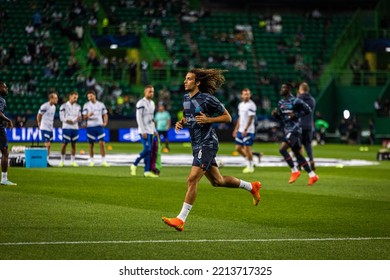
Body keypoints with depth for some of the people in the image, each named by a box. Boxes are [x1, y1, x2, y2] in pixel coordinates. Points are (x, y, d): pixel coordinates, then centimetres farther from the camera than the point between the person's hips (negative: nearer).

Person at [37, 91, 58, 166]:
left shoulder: (53, 107, 10)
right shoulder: (44, 106, -16)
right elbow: (38, 116, -6)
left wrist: (52, 125, 16)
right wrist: (39, 124, 2)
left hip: (50, 128, 8)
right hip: (44, 128, -8)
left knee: (49, 145, 8)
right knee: (47, 144, -12)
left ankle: (47, 160, 13)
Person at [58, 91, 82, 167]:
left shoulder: (78, 107, 11)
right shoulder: (64, 106, -3)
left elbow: (79, 118, 12)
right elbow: (62, 117, -6)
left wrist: (79, 119, -11)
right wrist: (67, 121, -21)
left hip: (75, 128, 4)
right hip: (66, 127, -4)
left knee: (73, 144, 5)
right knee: (64, 144, -4)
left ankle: (73, 161, 11)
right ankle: (62, 161, 6)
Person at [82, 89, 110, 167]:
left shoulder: (101, 104, 7)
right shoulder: (86, 105, 2)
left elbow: (105, 115, 13)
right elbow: (84, 117, -3)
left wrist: (105, 122, -5)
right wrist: (88, 115, -25)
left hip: (99, 126, 1)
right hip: (90, 126, -1)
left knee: (102, 143, -7)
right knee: (91, 144, 4)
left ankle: (103, 161, -3)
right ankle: (91, 161, 13)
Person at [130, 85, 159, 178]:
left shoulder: (152, 103, 16)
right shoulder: (141, 103, -10)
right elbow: (139, 118, -14)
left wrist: (154, 130, 17)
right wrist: (143, 131, -18)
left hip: (150, 131, 8)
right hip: (144, 131, -8)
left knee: (149, 151, 4)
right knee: (147, 149, -15)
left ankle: (147, 171, 5)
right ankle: (134, 165, -1)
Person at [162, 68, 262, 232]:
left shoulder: (207, 99, -13)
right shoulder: (186, 98, 9)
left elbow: (227, 117, -7)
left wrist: (208, 119, -20)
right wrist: (181, 122, 4)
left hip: (207, 144, -9)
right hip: (197, 145, 9)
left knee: (192, 180, -16)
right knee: (217, 181, 17)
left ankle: (181, 219, -16)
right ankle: (251, 187, 36)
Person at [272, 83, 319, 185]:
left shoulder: (295, 101, -12)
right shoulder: (281, 102, 13)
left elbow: (308, 110, -10)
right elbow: (281, 117, 21)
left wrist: (296, 115, -17)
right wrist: (275, 114, 0)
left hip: (294, 130, -9)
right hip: (287, 130, 9)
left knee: (282, 149, -19)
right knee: (297, 154, 10)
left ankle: (295, 171, -7)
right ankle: (312, 175, 16)